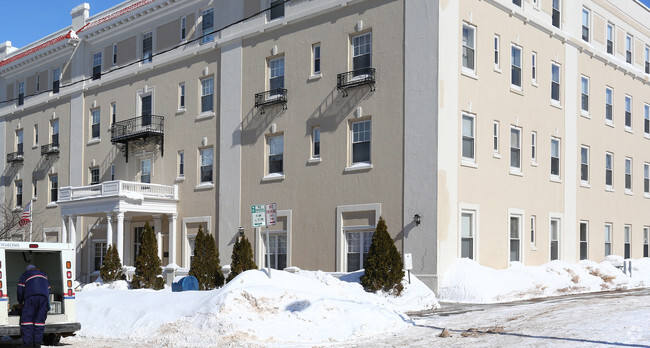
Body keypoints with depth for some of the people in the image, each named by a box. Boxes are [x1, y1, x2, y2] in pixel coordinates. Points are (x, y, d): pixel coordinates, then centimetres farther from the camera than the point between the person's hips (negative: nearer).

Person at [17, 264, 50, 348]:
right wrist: (47, 303, 37)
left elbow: (20, 289, 11)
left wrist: (20, 302, 23)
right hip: (44, 297, 3)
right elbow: (48, 290, 31)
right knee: (40, 319, 4)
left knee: (27, 319, -1)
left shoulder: (25, 275, 21)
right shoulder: (44, 275, 32)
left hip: (31, 297, -3)